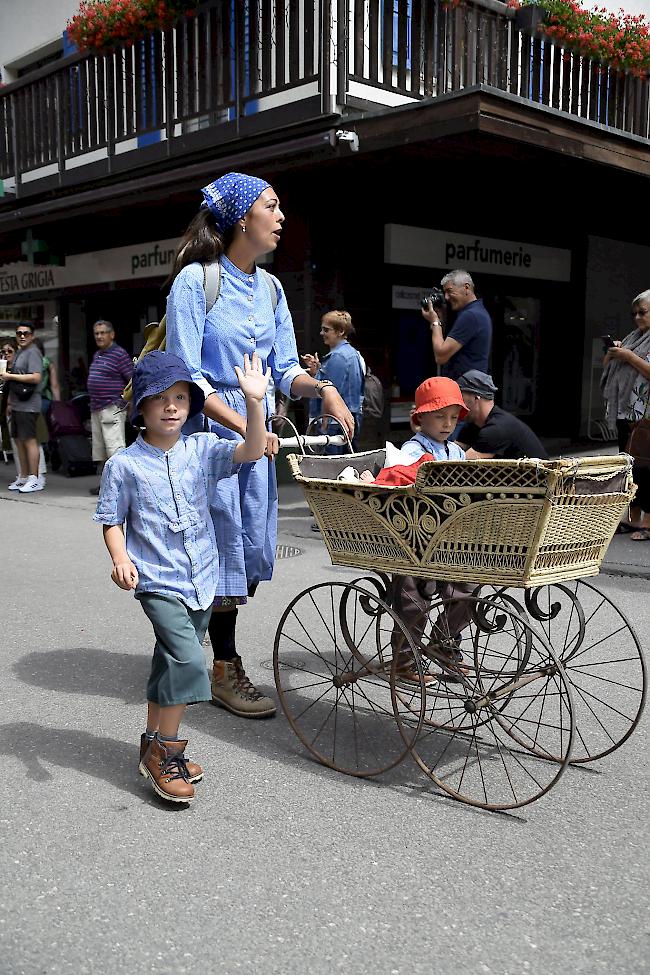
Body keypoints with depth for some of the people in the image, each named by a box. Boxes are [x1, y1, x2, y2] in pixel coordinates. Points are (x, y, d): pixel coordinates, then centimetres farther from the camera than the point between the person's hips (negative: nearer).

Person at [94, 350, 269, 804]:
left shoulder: (203, 449, 0)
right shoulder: (124, 464, -6)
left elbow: (252, 450, -13)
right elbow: (111, 520, 1)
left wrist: (254, 401, -27)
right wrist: (120, 558, -17)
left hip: (201, 580, 4)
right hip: (158, 582, -4)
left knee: (172, 664, 18)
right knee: (188, 660, -20)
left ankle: (155, 743, 36)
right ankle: (164, 753, -2)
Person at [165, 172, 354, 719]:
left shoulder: (270, 287, 9)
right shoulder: (195, 279, -12)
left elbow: (285, 368, 10)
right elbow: (187, 376, -15)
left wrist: (322, 388, -10)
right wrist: (244, 428, -21)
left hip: (258, 432, 7)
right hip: (210, 431, -6)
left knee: (257, 552, 10)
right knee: (226, 548, 0)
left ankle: (209, 631, 33)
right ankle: (225, 672, 17)